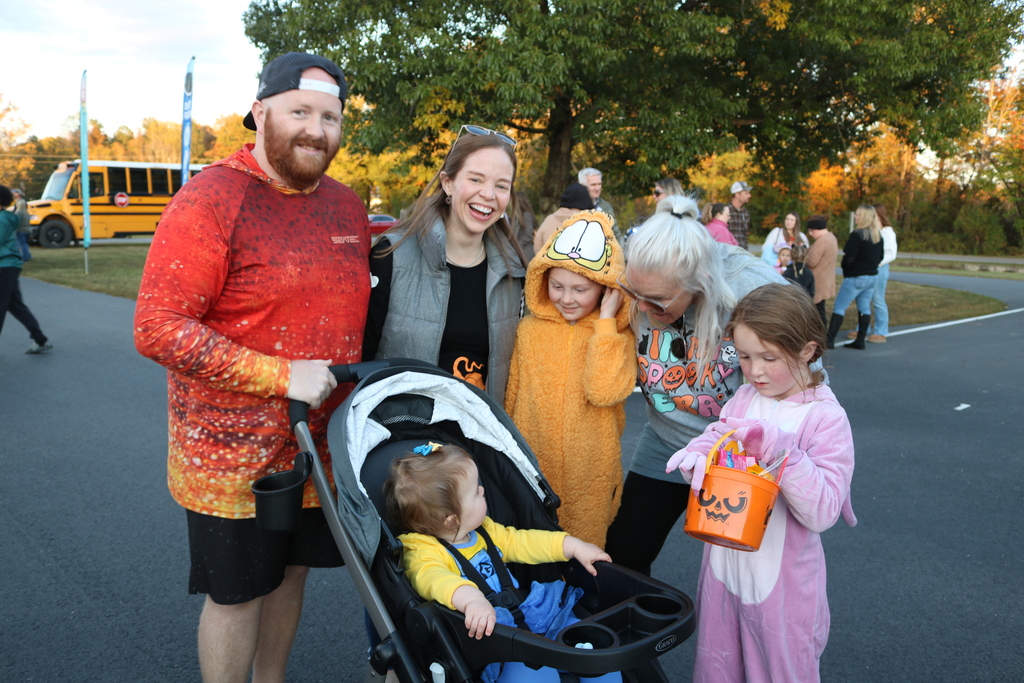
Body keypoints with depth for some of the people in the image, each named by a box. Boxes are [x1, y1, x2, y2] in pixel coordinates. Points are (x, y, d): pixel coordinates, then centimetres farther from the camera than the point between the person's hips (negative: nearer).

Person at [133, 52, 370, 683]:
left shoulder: (348, 206, 7)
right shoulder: (211, 200, -15)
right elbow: (157, 328, -21)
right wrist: (281, 376, -23)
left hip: (321, 442, 6)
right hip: (232, 453, -6)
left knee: (290, 572, 21)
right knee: (236, 594, 10)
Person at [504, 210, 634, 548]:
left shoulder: (618, 335, -8)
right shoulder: (529, 329, -2)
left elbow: (604, 391, -26)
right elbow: (512, 397, 7)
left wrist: (605, 323, -21)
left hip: (590, 473, -2)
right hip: (532, 466, 2)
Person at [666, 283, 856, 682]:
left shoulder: (825, 418, -15)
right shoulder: (744, 399, 0)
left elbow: (823, 511, -20)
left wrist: (781, 452, -32)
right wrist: (697, 457, -26)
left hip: (782, 580, -4)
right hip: (725, 564, 5)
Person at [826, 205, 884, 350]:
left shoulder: (857, 234, -17)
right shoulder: (878, 235, 7)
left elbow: (848, 257, -18)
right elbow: (880, 257, 16)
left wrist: (845, 271, -2)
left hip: (856, 278, -8)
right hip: (872, 277, 8)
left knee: (839, 307, -3)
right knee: (864, 308, 11)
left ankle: (829, 339, -5)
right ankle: (860, 340, 13)